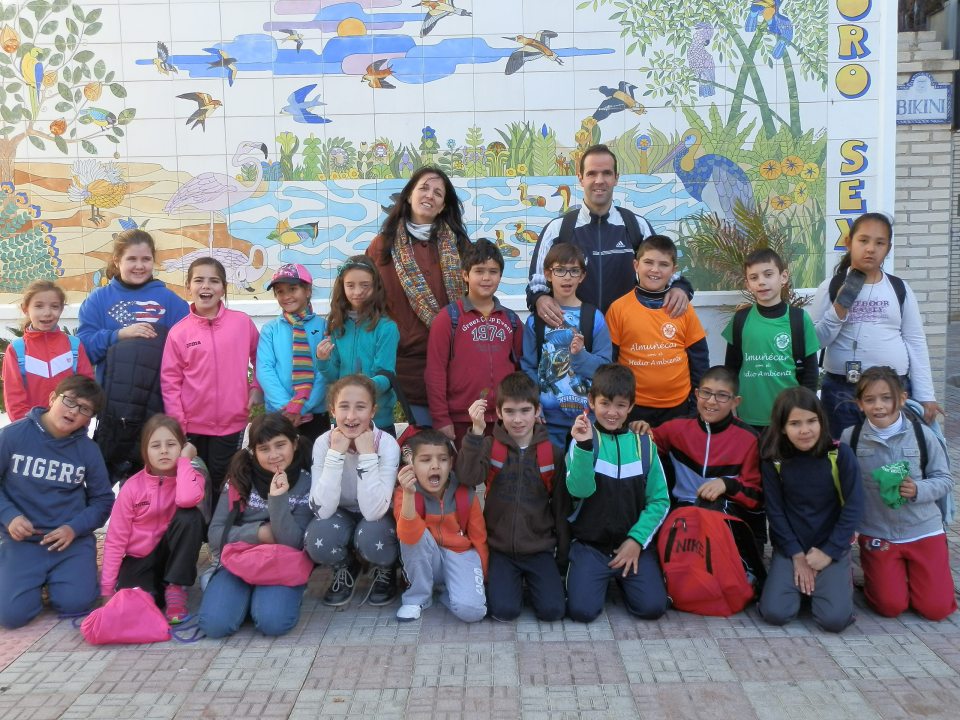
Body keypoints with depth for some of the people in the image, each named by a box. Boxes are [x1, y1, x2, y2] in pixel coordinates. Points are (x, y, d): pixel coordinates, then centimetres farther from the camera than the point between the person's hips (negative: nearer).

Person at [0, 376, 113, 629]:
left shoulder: (88, 449, -3)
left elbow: (103, 500, 4)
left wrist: (75, 528, -13)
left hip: (73, 539, 1)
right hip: (22, 539, -1)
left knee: (76, 603, -19)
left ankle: (56, 577, 16)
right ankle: (36, 578, 17)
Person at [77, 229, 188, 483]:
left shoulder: (170, 300, 5)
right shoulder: (98, 299, 7)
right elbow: (83, 346, -2)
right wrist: (119, 334, -14)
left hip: (158, 406, 0)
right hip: (110, 405, 1)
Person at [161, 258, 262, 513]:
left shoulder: (242, 322, -2)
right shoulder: (178, 332, -5)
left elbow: (260, 358, 13)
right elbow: (169, 381, -3)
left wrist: (257, 389, 3)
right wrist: (177, 424, -7)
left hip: (231, 423, 0)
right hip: (192, 425, 0)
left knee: (222, 485, 9)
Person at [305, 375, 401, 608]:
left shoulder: (387, 444, -23)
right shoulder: (323, 443, -18)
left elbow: (373, 511, -32)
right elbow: (322, 510, -27)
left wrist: (367, 454, -35)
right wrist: (336, 453, -32)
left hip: (379, 519, -1)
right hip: (341, 518, 2)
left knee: (371, 537, -35)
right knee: (317, 539, -31)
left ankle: (384, 571, 1)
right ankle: (345, 569, 4)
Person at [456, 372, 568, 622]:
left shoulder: (552, 453, -1)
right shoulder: (489, 446, -4)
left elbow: (560, 506, 6)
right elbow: (468, 477, -23)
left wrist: (563, 553, 9)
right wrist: (476, 431, -31)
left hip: (539, 548, 1)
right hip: (500, 547, -1)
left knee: (552, 610, -12)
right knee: (504, 610, -16)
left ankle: (532, 579, 19)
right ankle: (513, 580, 17)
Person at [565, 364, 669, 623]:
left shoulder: (643, 444, 3)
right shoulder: (584, 439, -3)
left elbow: (659, 500, 3)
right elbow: (579, 490, -18)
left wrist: (636, 540, -8)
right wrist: (583, 446, -31)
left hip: (633, 544, 2)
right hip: (590, 544, -1)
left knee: (652, 607, -16)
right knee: (582, 609, -20)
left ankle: (622, 578, 15)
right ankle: (594, 576, 13)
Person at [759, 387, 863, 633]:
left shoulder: (840, 454, -11)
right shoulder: (773, 460, -8)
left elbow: (854, 507, -9)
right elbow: (775, 511, -4)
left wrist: (828, 552, -11)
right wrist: (797, 556, -9)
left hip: (832, 546, -1)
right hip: (790, 547, 1)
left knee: (835, 619, -19)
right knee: (775, 613, -17)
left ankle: (843, 579, 13)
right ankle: (799, 581, 14)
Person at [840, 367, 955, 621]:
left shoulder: (922, 434, -9)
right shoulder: (850, 437, -10)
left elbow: (945, 480, -2)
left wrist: (918, 490, -20)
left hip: (923, 530, 1)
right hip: (877, 533, 0)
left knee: (936, 608, 0)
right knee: (890, 607, 1)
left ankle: (913, 571, 30)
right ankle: (874, 571, 32)